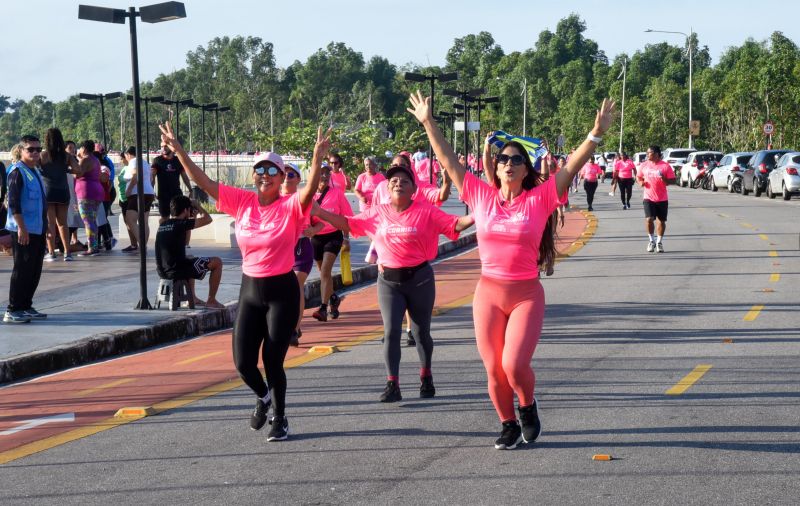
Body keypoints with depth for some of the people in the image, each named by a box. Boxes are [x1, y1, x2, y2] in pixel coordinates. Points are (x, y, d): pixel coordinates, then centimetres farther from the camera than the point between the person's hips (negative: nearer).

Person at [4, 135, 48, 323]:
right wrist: (22, 228, -21)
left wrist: (45, 225, 19)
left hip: (38, 230, 9)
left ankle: (26, 306, 20)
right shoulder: (17, 172, -12)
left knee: (35, 270, 12)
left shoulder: (35, 171, 16)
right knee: (22, 270, -7)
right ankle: (12, 310, -2)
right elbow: (13, 203, -18)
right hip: (24, 230, -9)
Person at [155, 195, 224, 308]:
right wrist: (197, 206, 10)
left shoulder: (162, 225, 11)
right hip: (177, 271, -8)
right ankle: (211, 300, 12)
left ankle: (193, 297, 39)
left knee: (189, 260, 40)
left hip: (162, 271, 8)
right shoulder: (181, 224, -12)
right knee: (217, 262, 6)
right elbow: (207, 219, -7)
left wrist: (194, 216, 28)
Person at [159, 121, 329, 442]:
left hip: (282, 292, -4)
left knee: (272, 360, -1)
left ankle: (280, 419, 21)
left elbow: (310, 190, -30)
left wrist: (318, 159, -47)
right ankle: (263, 397, 34)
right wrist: (178, 150, -7)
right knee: (243, 362, 1)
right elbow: (204, 183, 0)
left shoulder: (290, 207, -10)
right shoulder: (242, 202, 2)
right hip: (249, 290, 4)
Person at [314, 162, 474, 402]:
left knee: (421, 332, 11)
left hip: (419, 278, -2)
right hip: (388, 280, 2)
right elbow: (348, 223, 8)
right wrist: (319, 212, -1)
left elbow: (454, 224, -9)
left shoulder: (426, 212, -5)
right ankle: (392, 385, -6)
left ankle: (426, 376, 33)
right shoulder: (377, 213, 4)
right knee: (391, 331, -6)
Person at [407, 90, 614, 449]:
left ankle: (528, 406, 18)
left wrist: (596, 134, -17)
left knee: (514, 365, -14)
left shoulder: (539, 199, -3)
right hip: (488, 294, 2)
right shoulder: (481, 197, 2)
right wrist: (428, 124, 2)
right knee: (494, 370, 5)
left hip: (526, 295, -2)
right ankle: (509, 426, 27)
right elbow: (448, 161, 4)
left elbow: (572, 166, -9)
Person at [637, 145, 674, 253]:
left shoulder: (665, 166, -6)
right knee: (649, 219, -14)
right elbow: (638, 177, 17)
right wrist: (640, 182, -5)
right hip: (648, 197, 1)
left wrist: (664, 179, -22)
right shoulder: (644, 165, 3)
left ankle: (659, 242, 23)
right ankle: (651, 240, 4)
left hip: (662, 198, -1)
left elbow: (673, 180, -3)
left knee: (661, 221, 7)